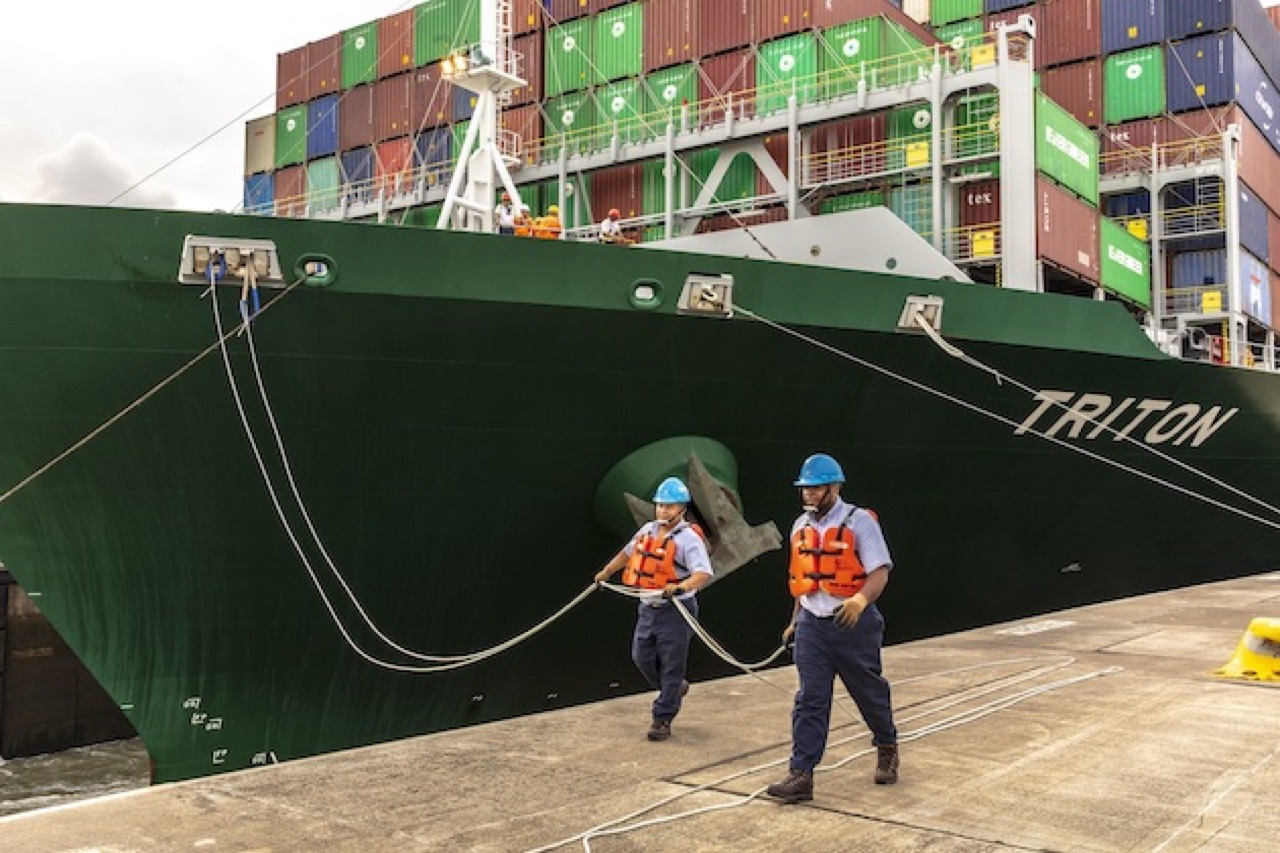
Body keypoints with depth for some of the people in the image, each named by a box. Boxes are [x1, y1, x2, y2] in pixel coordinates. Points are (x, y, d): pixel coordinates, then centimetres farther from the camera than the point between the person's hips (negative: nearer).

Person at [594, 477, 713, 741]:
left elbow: (704, 574, -25)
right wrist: (605, 573, 34)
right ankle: (675, 689, 37)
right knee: (642, 657, 11)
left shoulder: (689, 538, -13)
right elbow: (627, 553, 27)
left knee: (671, 667, 0)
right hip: (647, 607, 7)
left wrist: (680, 587, -40)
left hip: (675, 610, -7)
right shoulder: (648, 531, 9)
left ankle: (662, 719, 13)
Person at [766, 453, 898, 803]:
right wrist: (795, 620, 21)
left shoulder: (859, 521, -10)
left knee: (869, 691, 13)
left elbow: (880, 572, -14)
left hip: (853, 623, -4)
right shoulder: (801, 525, 10)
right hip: (811, 625, 4)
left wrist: (862, 599, -33)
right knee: (809, 700, -1)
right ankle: (801, 774, -1)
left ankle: (887, 748, 39)